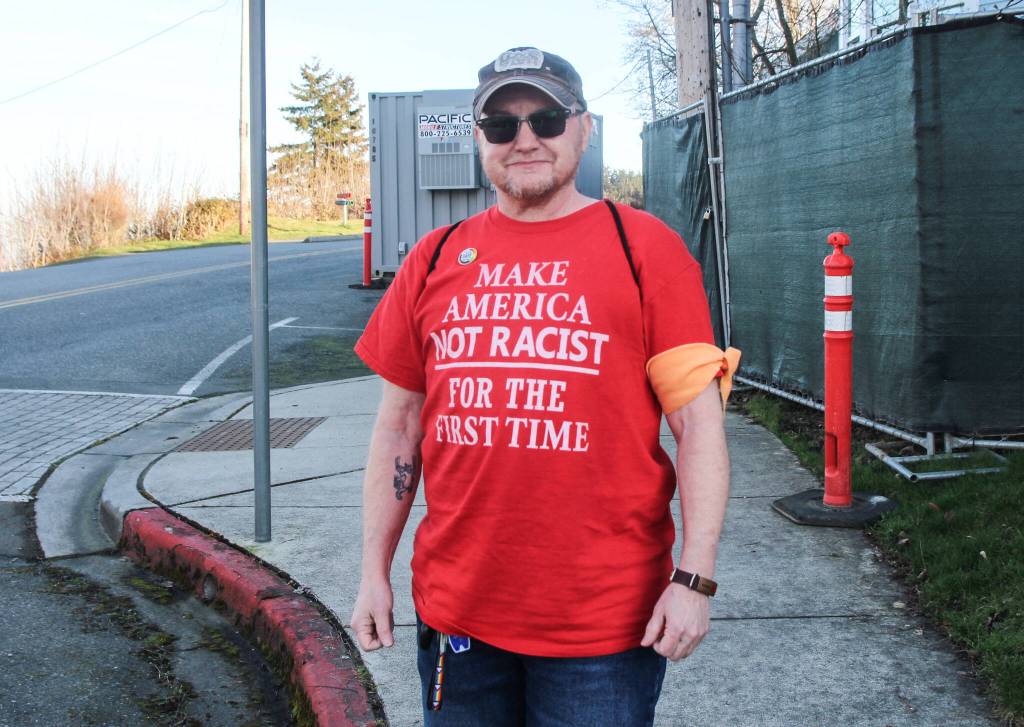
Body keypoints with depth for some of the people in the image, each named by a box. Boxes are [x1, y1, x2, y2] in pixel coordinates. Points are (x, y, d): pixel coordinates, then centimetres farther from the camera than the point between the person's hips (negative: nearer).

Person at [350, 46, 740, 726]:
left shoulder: (644, 249, -3)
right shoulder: (434, 259, 7)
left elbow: (699, 423, -7)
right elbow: (398, 425, 11)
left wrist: (694, 579, -13)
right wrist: (375, 573, 9)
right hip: (457, 612, 4)